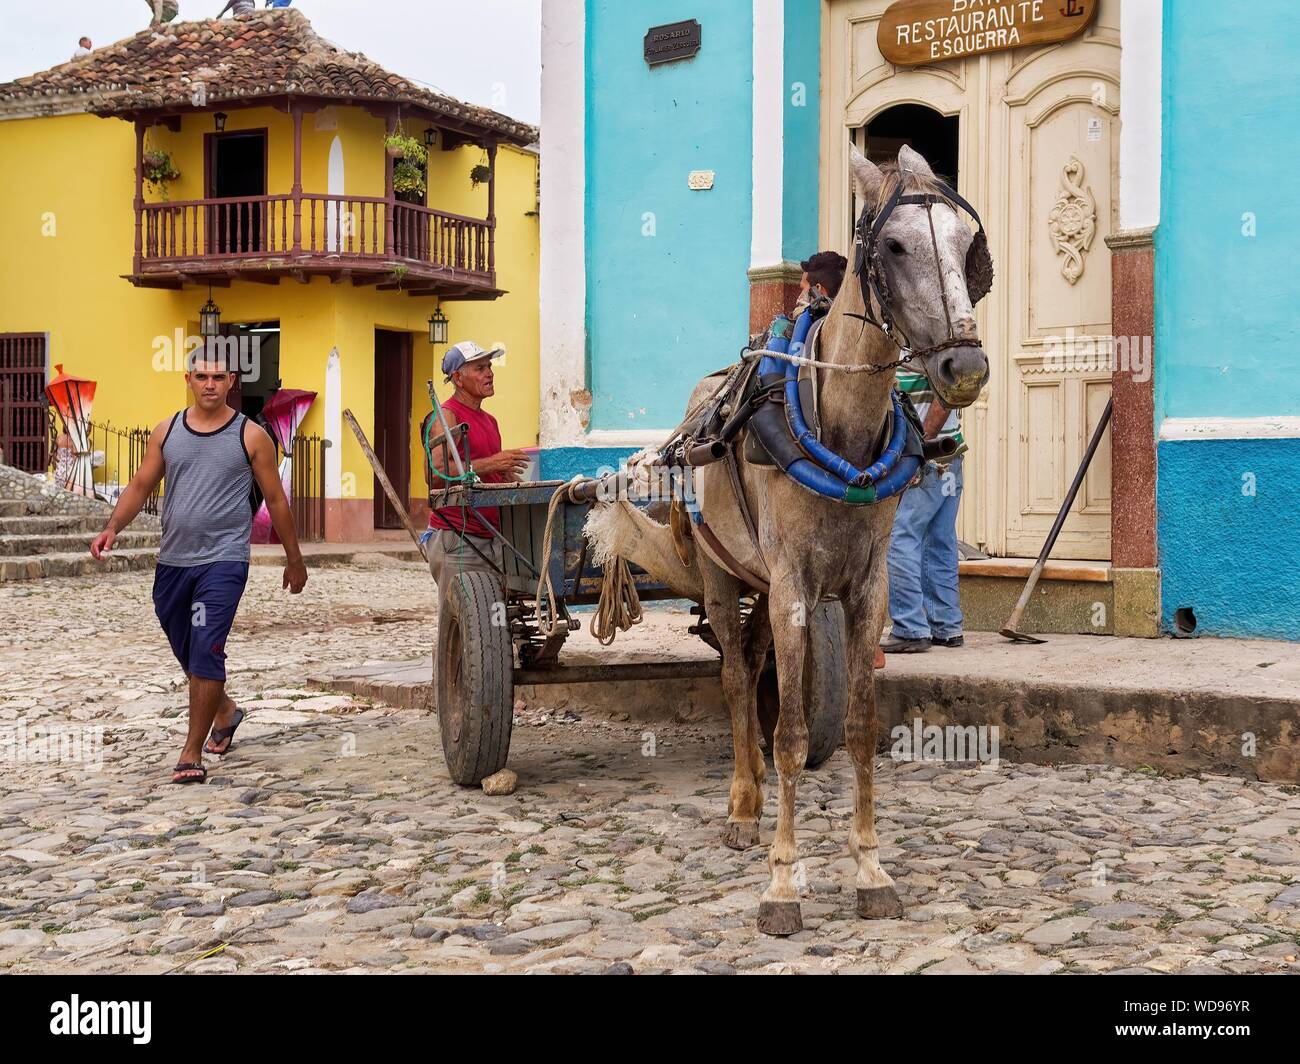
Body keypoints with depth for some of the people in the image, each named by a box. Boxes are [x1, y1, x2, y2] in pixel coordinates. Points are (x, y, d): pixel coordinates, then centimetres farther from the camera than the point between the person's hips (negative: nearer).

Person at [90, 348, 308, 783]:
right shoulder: (167, 432, 7)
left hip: (224, 560, -5)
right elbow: (140, 486, 9)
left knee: (205, 653, -13)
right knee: (187, 653, 17)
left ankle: (192, 753, -5)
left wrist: (294, 560, 7)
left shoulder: (250, 436, -2)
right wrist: (112, 527, -9)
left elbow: (276, 500, 4)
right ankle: (225, 710, 45)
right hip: (172, 561, 5)